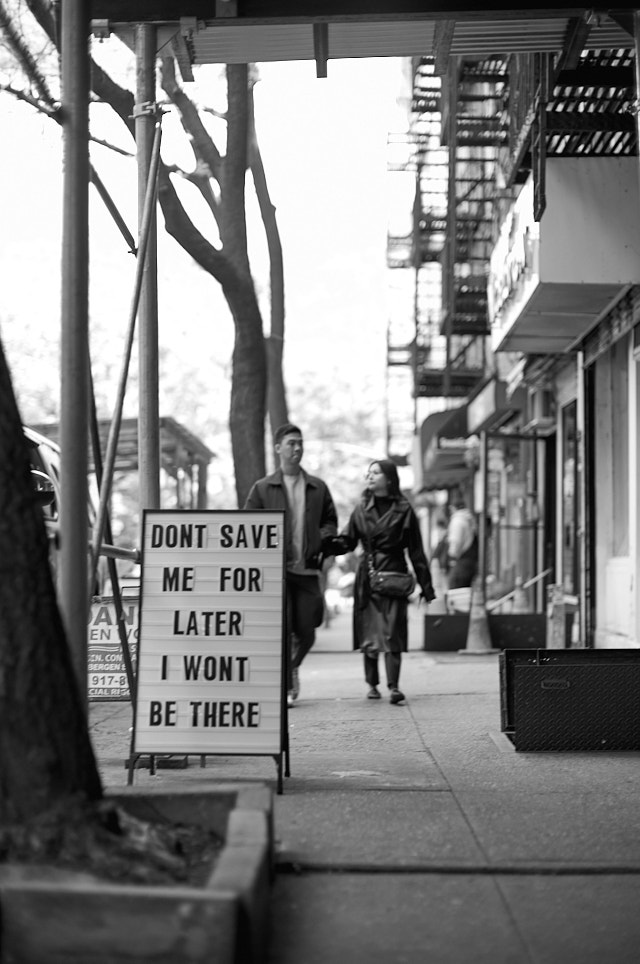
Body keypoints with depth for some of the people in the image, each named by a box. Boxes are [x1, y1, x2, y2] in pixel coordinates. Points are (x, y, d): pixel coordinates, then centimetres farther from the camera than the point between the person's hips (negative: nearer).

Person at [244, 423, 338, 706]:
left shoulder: (318, 488, 12)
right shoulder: (262, 488, 5)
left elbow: (330, 521, 21)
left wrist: (322, 540, 2)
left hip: (308, 569, 3)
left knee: (306, 632, 3)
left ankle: (293, 665, 34)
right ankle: (284, 688, -2)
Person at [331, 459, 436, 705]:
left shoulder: (403, 510, 0)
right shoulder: (362, 509, 9)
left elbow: (416, 550, 2)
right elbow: (348, 541, 9)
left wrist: (426, 585, 1)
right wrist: (328, 545, -14)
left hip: (394, 575, -3)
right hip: (367, 576, 3)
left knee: (392, 632, -10)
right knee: (368, 632, 6)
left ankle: (393, 687, -13)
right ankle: (372, 685, 18)